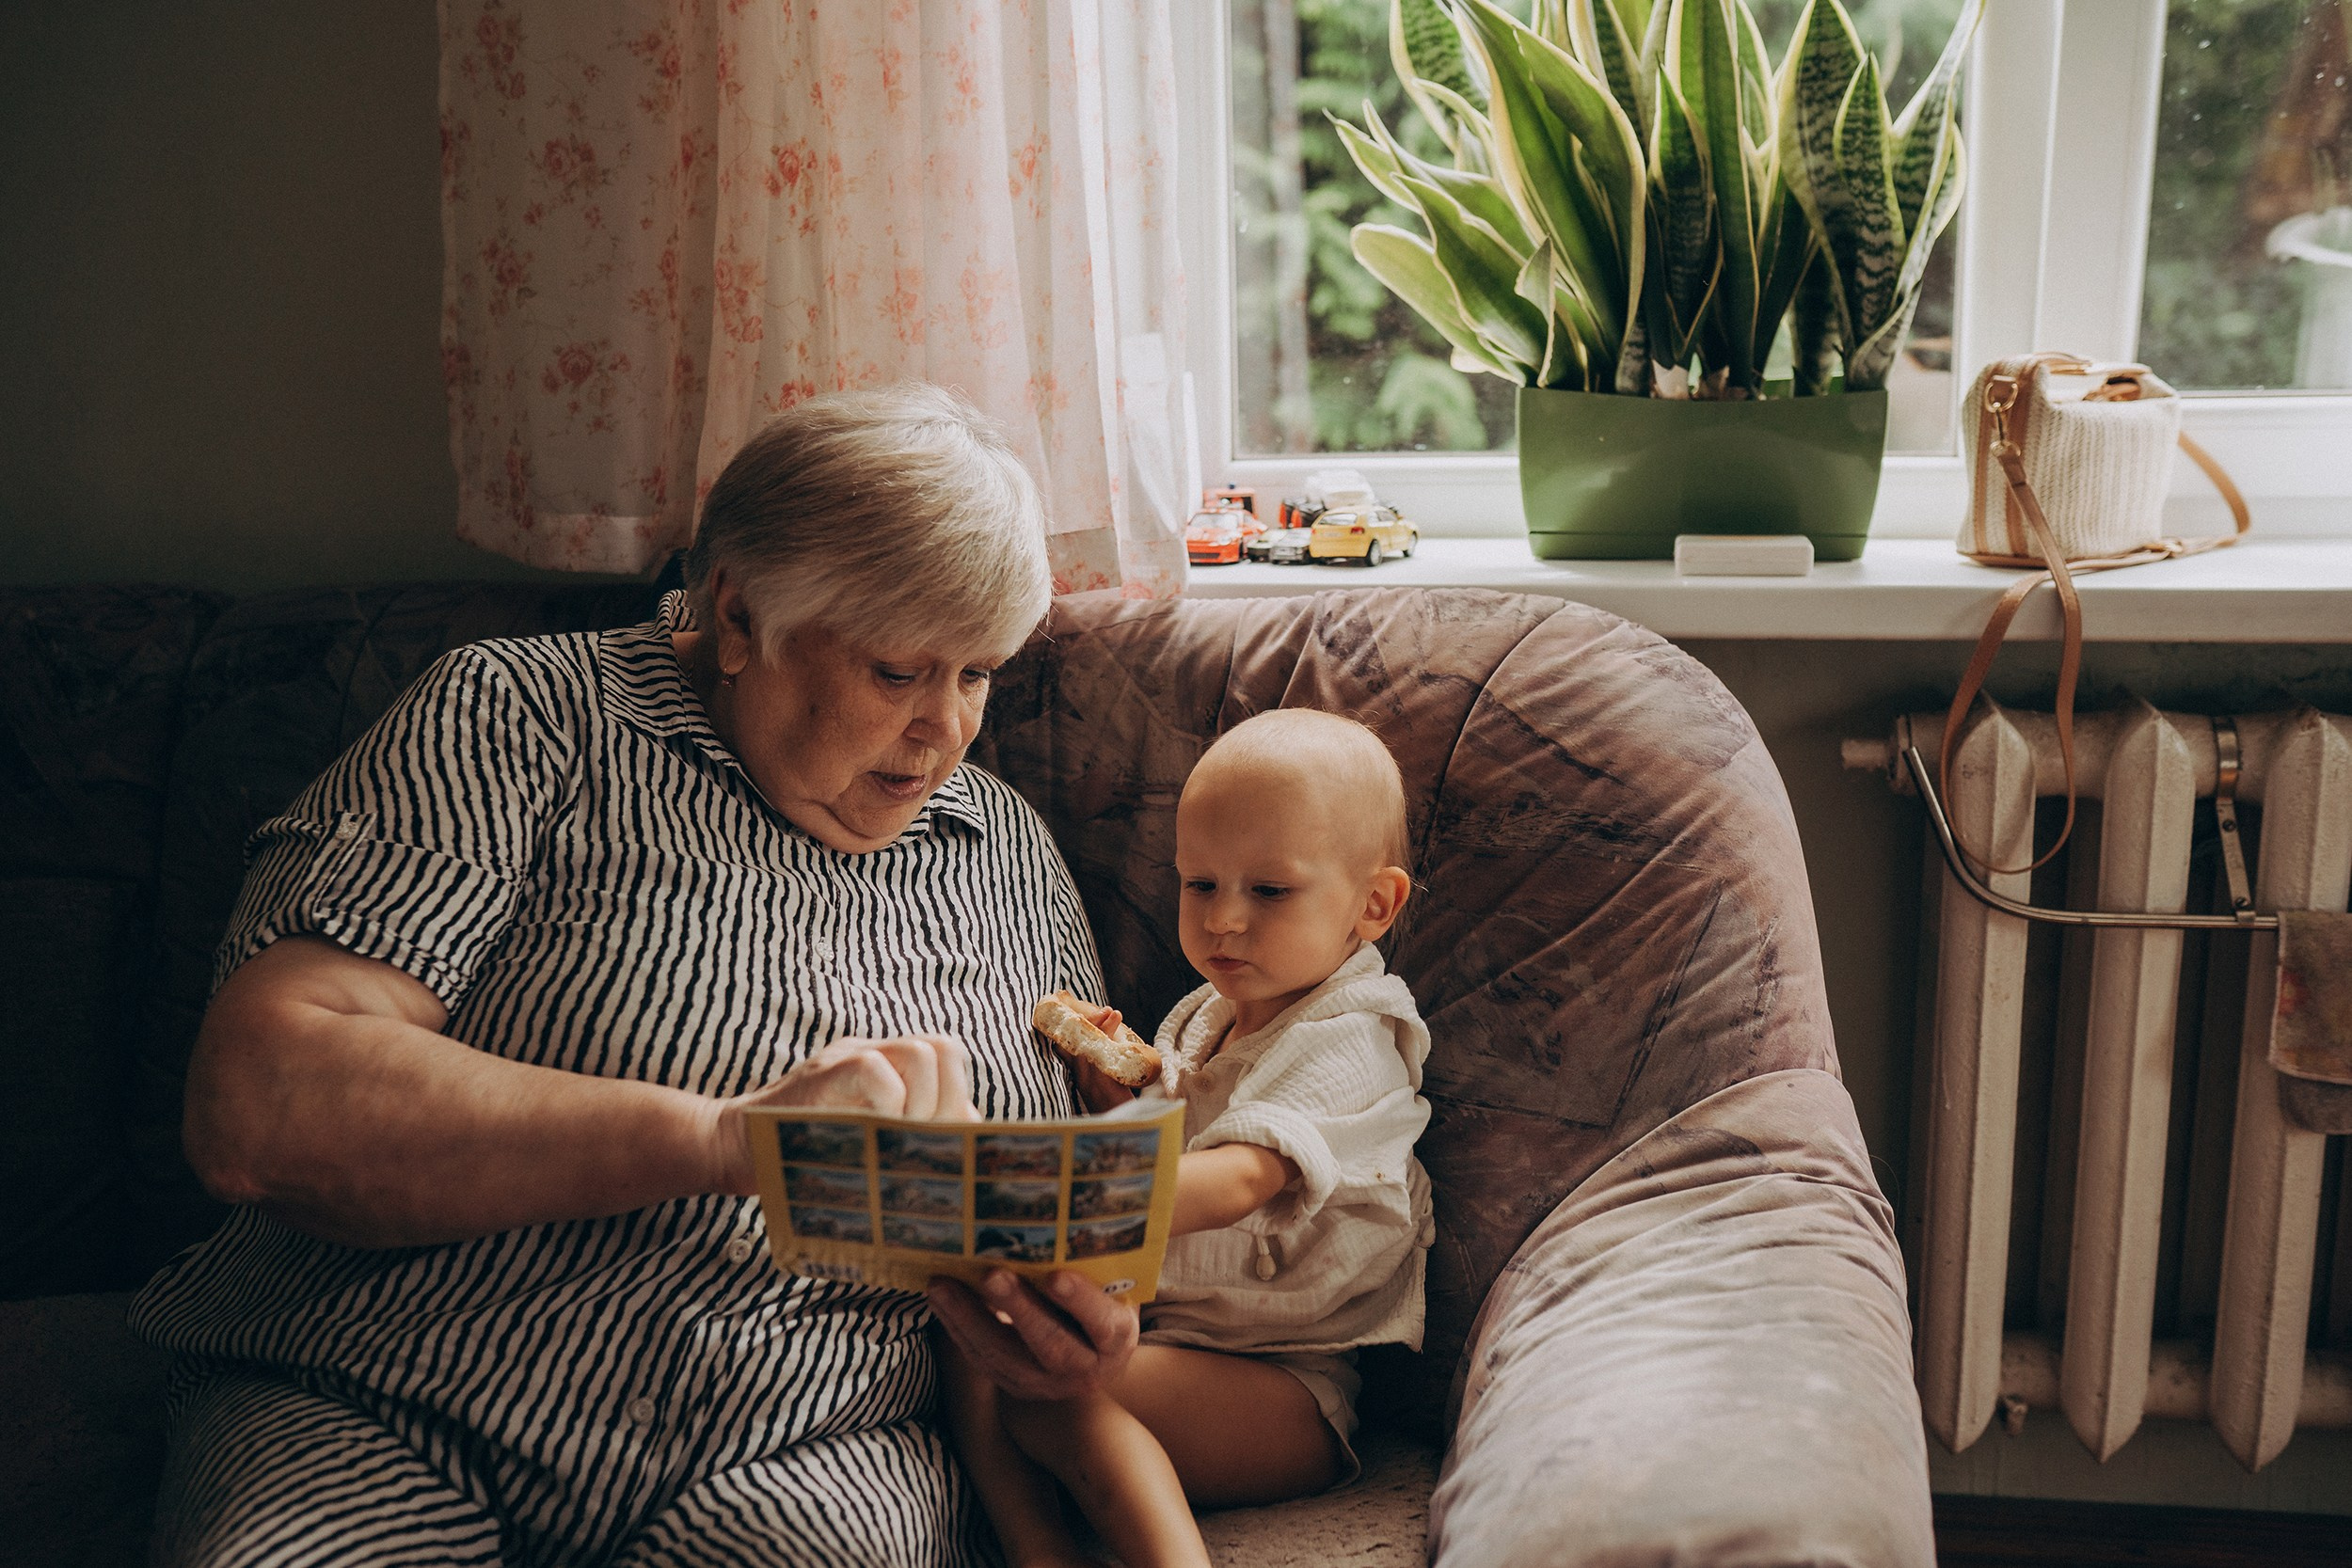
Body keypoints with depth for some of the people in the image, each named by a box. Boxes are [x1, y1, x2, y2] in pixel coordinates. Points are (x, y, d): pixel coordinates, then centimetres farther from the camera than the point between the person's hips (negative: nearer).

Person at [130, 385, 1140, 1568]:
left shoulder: (1012, 857, 15)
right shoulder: (519, 720, -1)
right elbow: (257, 1107, -14)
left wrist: (1031, 1291, -3)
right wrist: (723, 1137, -22)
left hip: (805, 1458, 2)